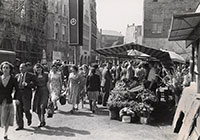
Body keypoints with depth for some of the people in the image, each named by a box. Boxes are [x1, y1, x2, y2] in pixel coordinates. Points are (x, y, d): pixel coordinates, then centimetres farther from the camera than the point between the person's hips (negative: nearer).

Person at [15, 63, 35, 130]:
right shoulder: (17, 76, 17)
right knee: (18, 110, 1)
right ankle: (20, 125, 9)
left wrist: (27, 84, -19)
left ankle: (29, 118, 26)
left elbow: (33, 84, -4)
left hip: (26, 94, -4)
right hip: (18, 94, 4)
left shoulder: (30, 75, 4)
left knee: (26, 109, -8)